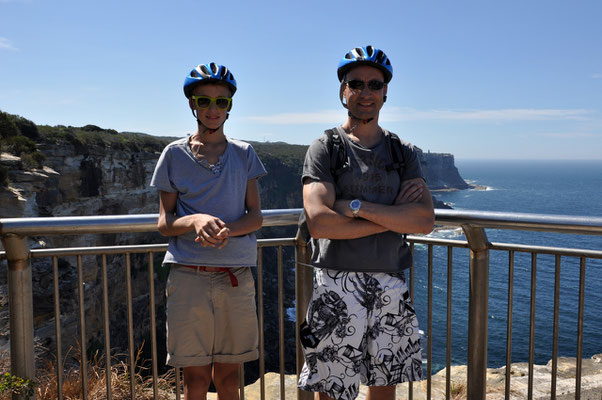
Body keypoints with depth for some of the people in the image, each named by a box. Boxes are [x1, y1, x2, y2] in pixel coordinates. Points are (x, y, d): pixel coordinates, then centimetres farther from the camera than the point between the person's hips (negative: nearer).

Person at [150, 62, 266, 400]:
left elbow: (256, 217, 5)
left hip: (236, 276, 1)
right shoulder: (175, 154, 6)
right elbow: (164, 223, 4)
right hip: (189, 276, -1)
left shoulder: (244, 154, 9)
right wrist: (196, 221, -18)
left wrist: (226, 229, -16)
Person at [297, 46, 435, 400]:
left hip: (391, 287, 4)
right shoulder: (324, 149, -1)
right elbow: (319, 223, -15)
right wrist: (392, 217, -9)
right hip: (337, 286, -3)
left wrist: (356, 206, -13)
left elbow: (425, 221, -5)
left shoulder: (404, 153, 9)